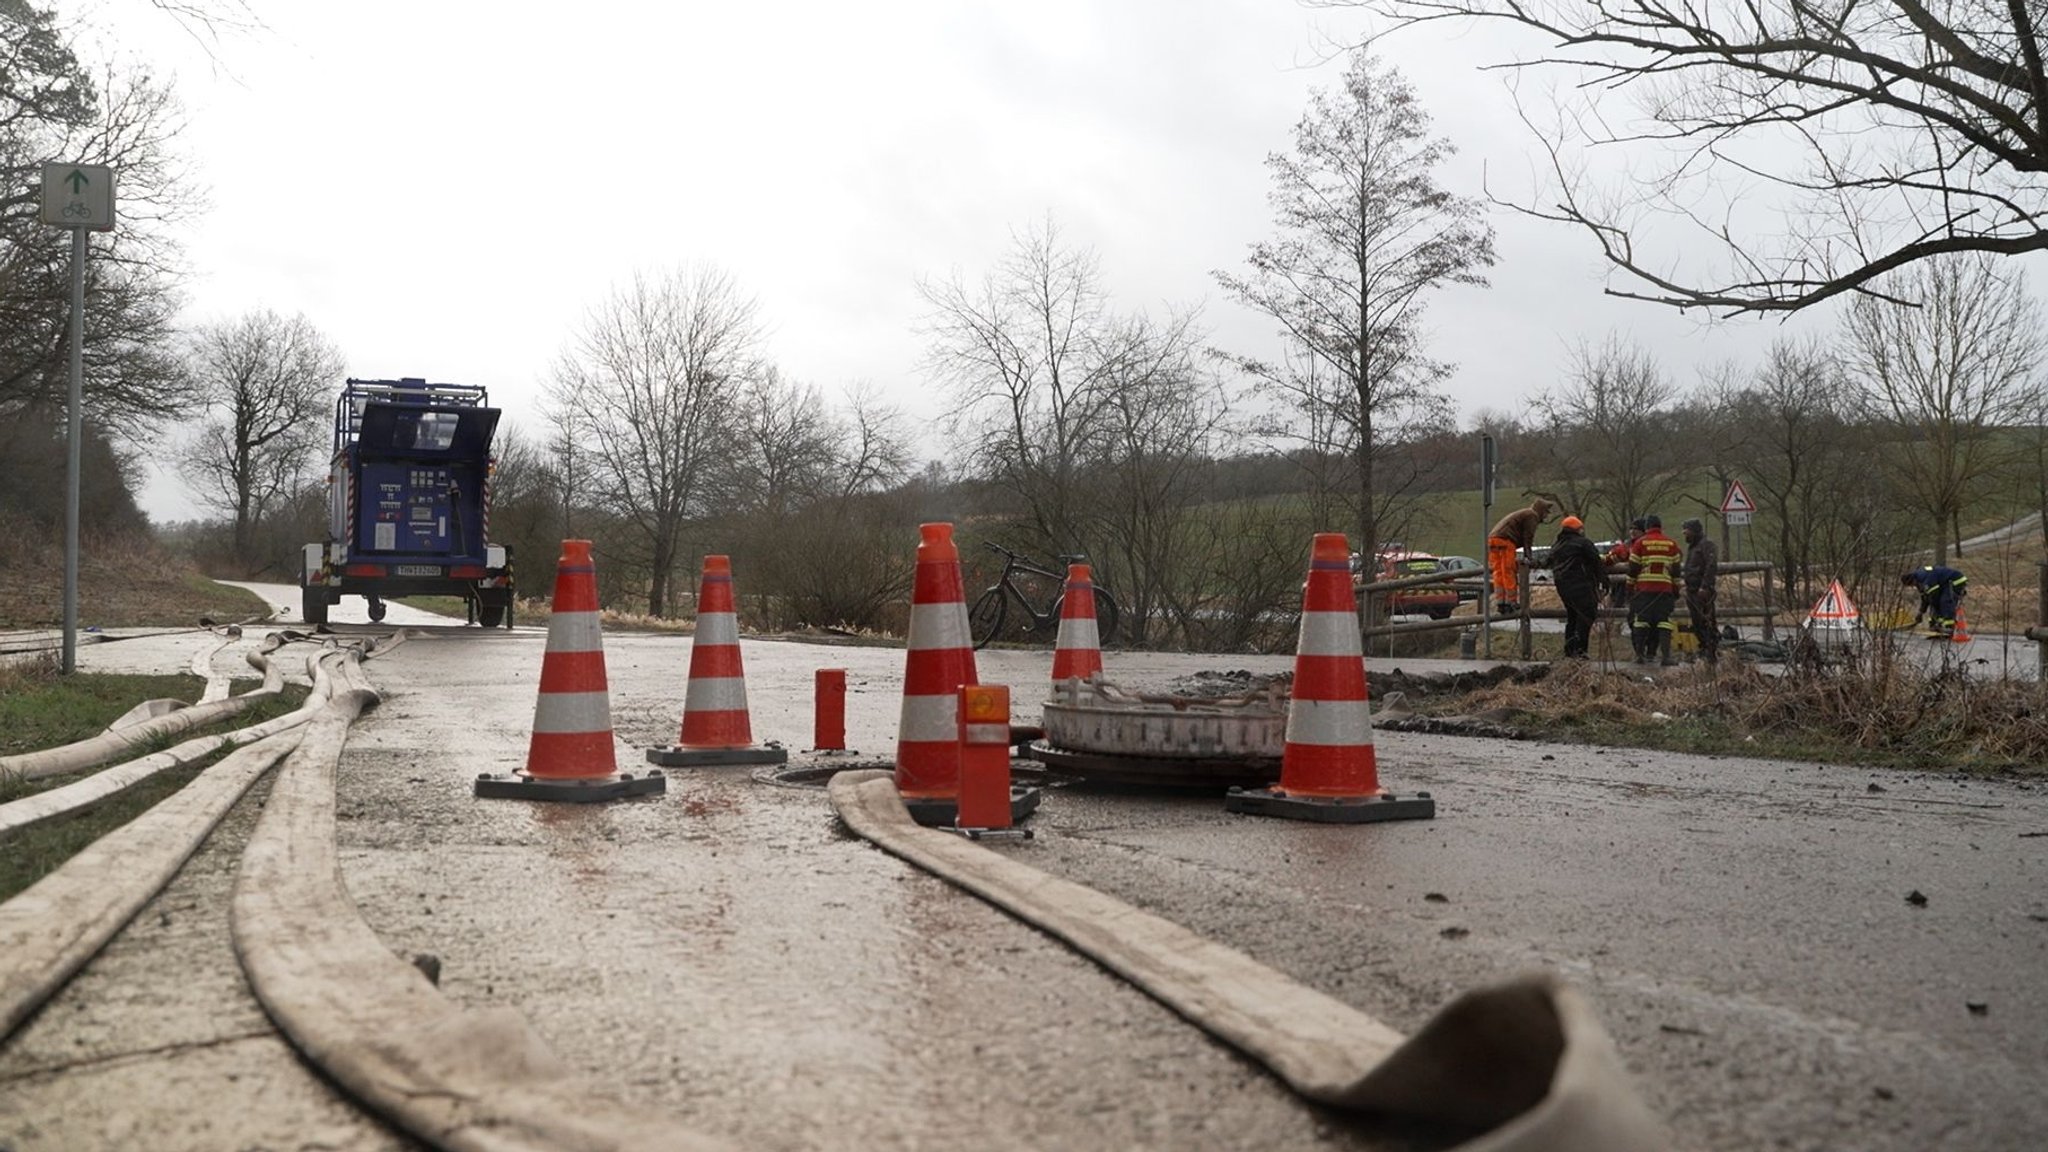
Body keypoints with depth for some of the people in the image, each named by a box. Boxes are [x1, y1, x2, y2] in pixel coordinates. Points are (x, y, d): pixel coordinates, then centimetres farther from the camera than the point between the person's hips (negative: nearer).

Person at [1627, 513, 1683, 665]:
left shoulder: (1640, 543, 2)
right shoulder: (1671, 544, 9)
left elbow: (1633, 568, 1)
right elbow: (1676, 569, 11)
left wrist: (1630, 586, 9)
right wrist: (1676, 590, 16)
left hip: (1643, 588, -1)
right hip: (1665, 589, 1)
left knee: (1641, 620, 5)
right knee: (1664, 621, 1)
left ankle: (1640, 654, 5)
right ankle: (1665, 656, -7)